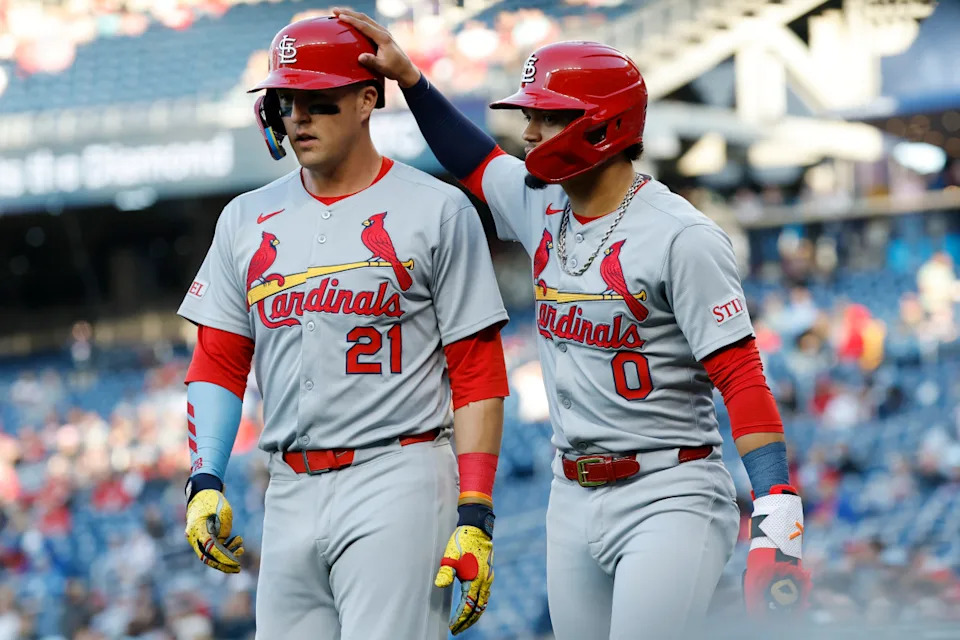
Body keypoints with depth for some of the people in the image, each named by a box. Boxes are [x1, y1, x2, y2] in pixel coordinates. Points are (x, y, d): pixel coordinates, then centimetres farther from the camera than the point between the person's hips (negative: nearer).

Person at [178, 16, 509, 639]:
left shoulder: (437, 211, -1)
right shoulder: (247, 219, 14)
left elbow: (479, 377, -3)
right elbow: (218, 365, 15)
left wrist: (475, 518, -11)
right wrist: (205, 483, 1)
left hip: (396, 483, -5)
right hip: (291, 491, 5)